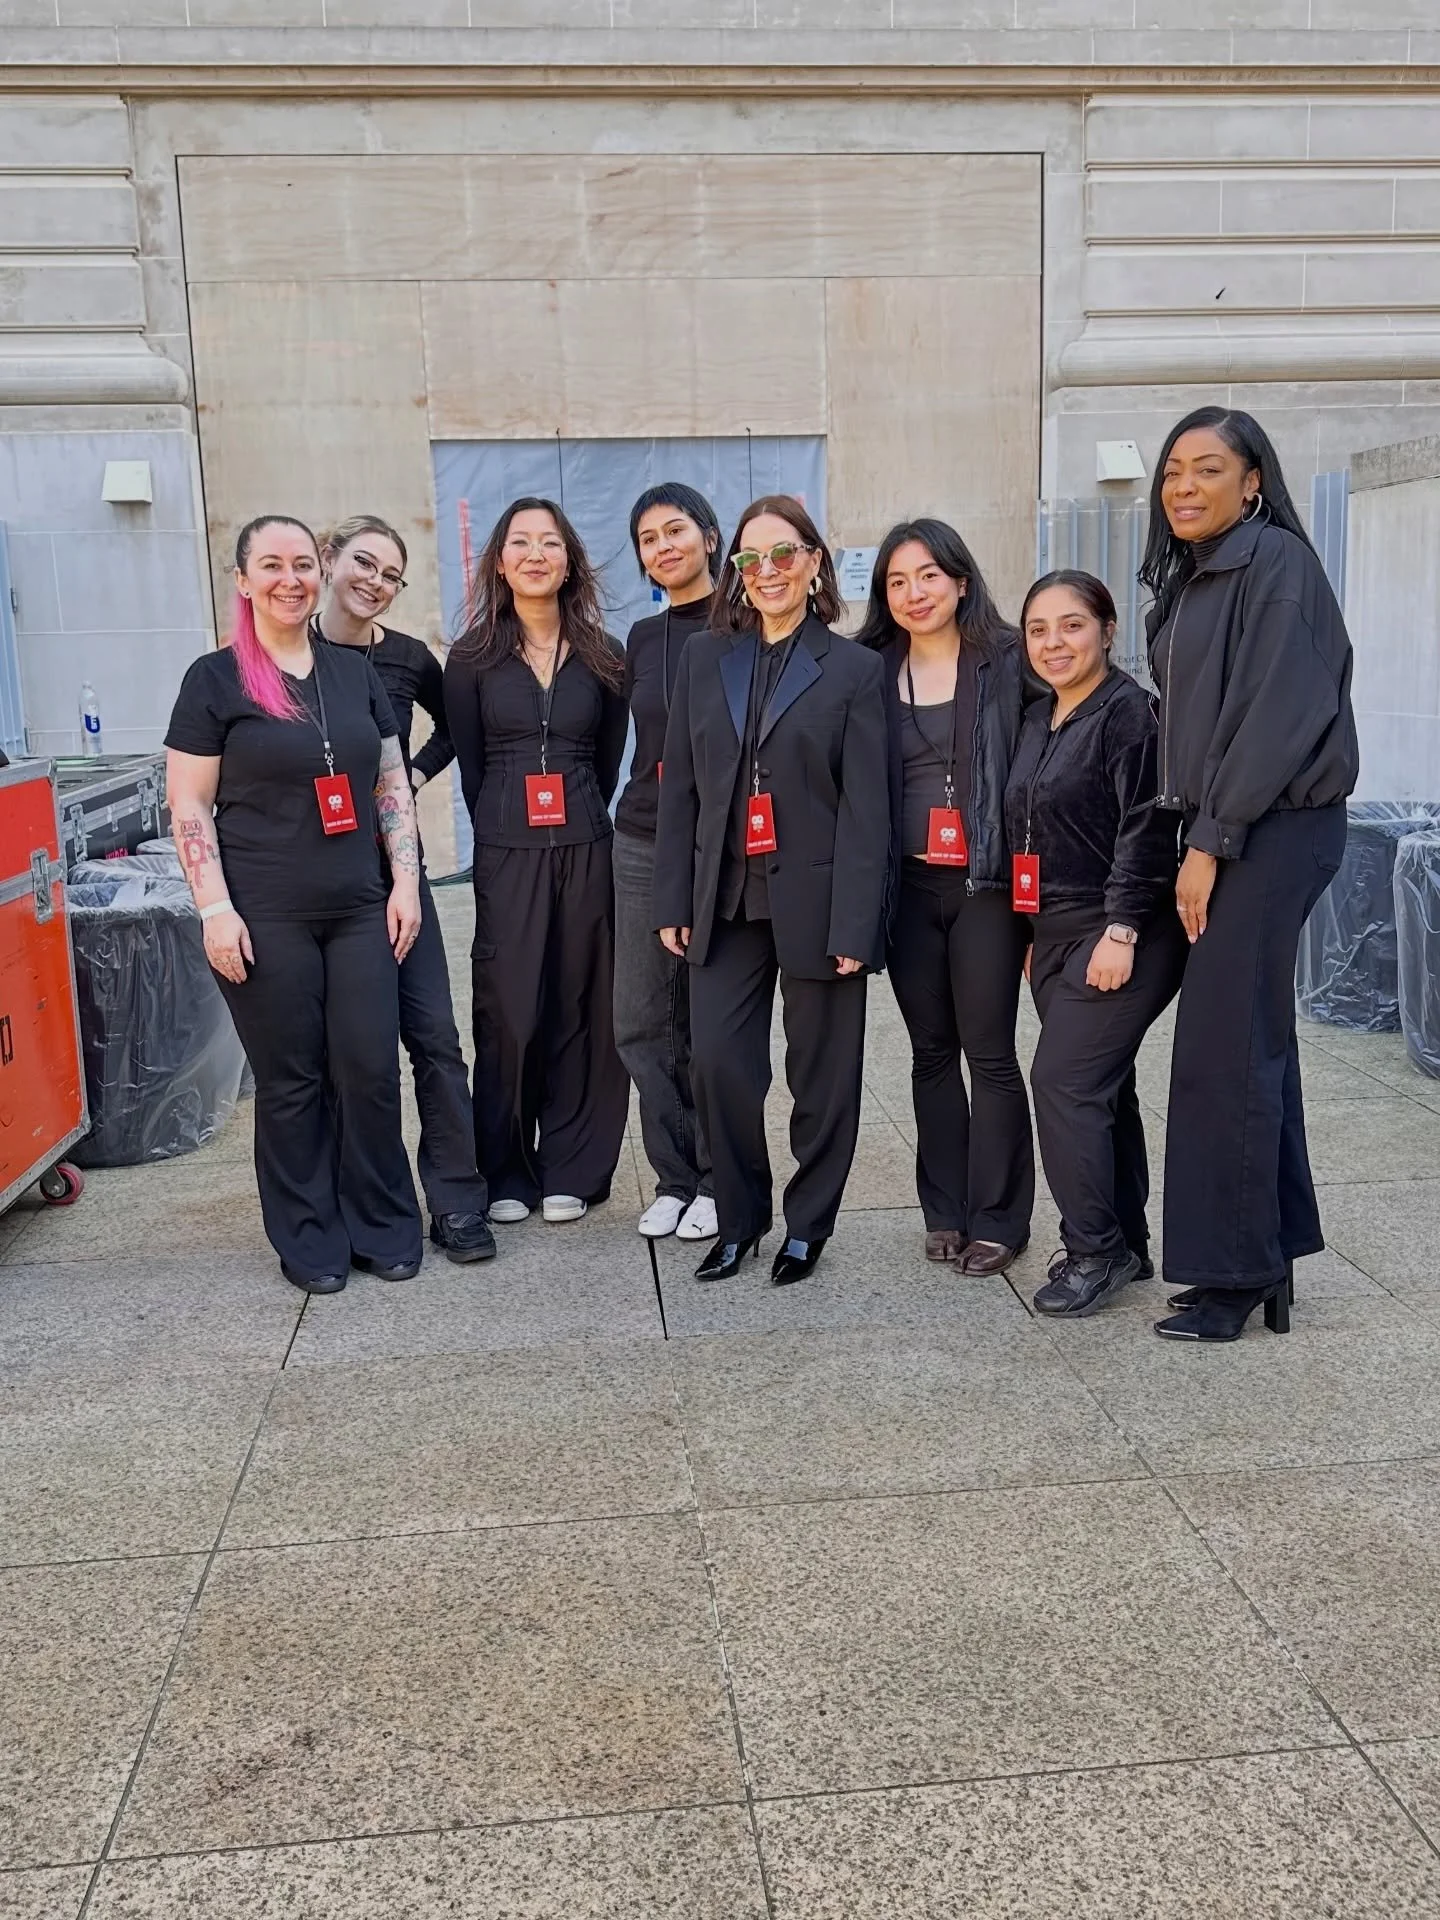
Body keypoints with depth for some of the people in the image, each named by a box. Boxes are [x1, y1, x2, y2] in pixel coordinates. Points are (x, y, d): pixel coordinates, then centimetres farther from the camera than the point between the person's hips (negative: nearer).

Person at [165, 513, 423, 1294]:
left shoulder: (354, 671, 10)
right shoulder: (214, 679, -1)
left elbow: (392, 784, 13)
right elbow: (189, 806, -3)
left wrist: (406, 881, 4)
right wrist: (215, 909, -11)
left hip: (360, 910, 3)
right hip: (266, 919, -3)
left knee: (371, 1071, 3)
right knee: (291, 1081, 5)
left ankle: (383, 1227, 20)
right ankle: (309, 1241, 20)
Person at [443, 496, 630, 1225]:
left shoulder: (601, 658, 5)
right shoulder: (473, 659, 2)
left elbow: (607, 761, 10)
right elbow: (470, 766, 6)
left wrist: (578, 822, 8)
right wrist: (503, 833, 7)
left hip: (586, 851, 1)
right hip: (506, 856, -1)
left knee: (581, 1010, 5)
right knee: (509, 1014, 0)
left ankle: (571, 1170, 16)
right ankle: (507, 1173, 14)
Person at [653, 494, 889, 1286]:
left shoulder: (852, 668, -1)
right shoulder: (703, 658, 8)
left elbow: (865, 807, -6)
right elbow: (679, 789, 7)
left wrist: (853, 924, -13)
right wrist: (672, 901, 2)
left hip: (815, 903, -2)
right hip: (725, 902, 3)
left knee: (820, 1075, 7)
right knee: (720, 1064, 0)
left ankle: (807, 1225, 25)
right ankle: (738, 1218, 21)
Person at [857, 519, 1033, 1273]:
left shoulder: (1007, 662, -1)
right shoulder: (873, 672, 7)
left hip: (985, 885, -3)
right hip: (909, 886, 3)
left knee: (989, 1052, 0)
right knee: (931, 1051, 10)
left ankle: (996, 1219, 12)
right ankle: (944, 1211, 21)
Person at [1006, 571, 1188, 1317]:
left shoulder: (1127, 712, -11)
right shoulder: (1037, 718, 13)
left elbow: (1145, 831, -18)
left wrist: (1121, 931, -21)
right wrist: (1035, 938, 18)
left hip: (1121, 936, -8)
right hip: (1056, 933, 8)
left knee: (1063, 1082, -10)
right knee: (1100, 1089, 13)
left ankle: (1094, 1251, 2)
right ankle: (1126, 1246, 23)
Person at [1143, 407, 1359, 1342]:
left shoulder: (1276, 563, -10)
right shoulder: (1194, 579, 16)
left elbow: (1280, 714, -17)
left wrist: (1212, 842, -17)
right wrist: (1200, 840, 7)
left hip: (1274, 832, -9)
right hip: (1226, 835, 9)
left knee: (1222, 1049, -7)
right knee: (1254, 1043, 12)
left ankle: (1233, 1273, 4)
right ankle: (1269, 1255, 22)